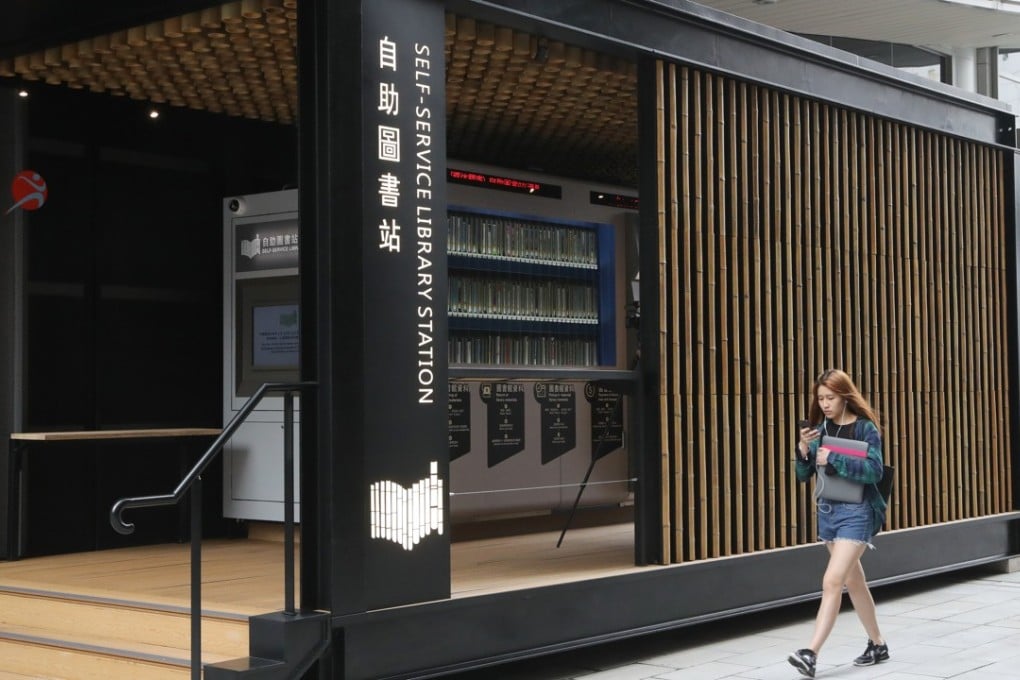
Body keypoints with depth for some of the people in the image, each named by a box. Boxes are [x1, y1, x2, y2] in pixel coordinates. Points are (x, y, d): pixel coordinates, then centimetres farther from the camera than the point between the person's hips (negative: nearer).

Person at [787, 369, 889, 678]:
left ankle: (811, 653, -19)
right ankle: (878, 645, 31)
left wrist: (833, 459, -26)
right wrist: (803, 449, -13)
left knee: (832, 581, -15)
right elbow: (803, 475, 6)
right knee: (853, 581, 16)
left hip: (856, 512, -7)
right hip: (827, 510, 7)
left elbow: (874, 470, -20)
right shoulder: (820, 429, 5)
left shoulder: (865, 428, -9)